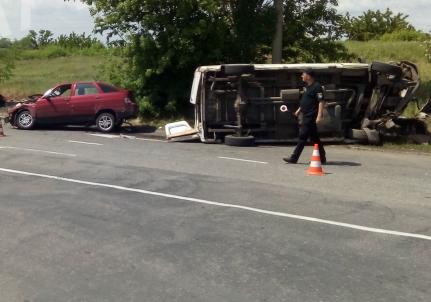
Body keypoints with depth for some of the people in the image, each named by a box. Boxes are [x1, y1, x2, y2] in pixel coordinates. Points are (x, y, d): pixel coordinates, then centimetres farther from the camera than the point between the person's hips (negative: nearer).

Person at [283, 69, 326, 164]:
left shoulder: (317, 87, -14)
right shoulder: (307, 87, 15)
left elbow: (322, 102, -20)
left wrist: (319, 115, -27)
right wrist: (299, 110, 26)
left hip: (311, 116, -10)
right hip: (306, 115, 10)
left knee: (303, 136, -7)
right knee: (314, 137, 13)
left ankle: (294, 158, -3)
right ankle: (322, 158, 20)